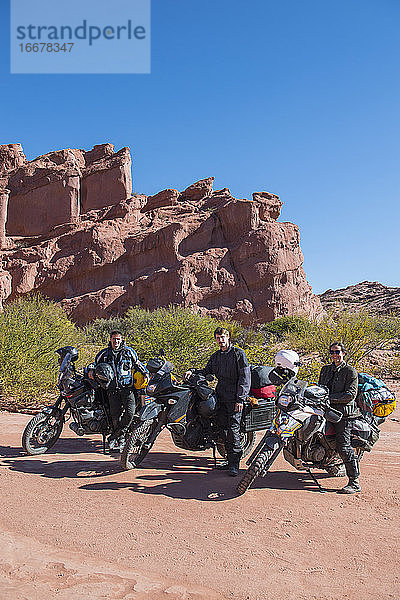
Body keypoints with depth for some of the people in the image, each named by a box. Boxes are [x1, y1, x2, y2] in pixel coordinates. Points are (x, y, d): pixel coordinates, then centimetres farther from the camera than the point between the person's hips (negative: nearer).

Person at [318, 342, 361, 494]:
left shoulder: (350, 371, -4)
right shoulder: (325, 369, 16)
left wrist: (329, 398, -17)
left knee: (343, 447, -11)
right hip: (328, 409, 7)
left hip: (344, 412, -7)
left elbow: (350, 394, -11)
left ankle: (355, 482, -4)